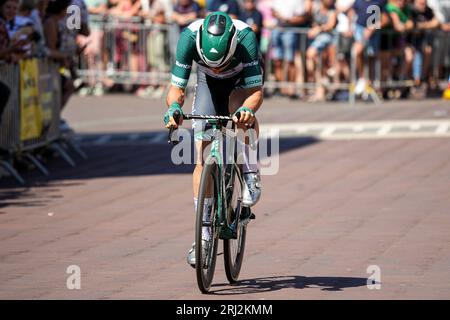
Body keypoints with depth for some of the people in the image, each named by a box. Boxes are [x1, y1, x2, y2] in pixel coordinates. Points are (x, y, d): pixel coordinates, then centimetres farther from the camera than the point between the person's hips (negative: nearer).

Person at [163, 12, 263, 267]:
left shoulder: (245, 37, -40)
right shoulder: (190, 36, -36)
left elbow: (256, 92, -39)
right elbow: (177, 88, -31)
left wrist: (247, 110, -60)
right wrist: (174, 107, -53)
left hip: (243, 81, -2)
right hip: (209, 84, 2)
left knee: (239, 108, -39)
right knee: (203, 158, -10)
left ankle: (251, 174, -20)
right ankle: (204, 234, -4)